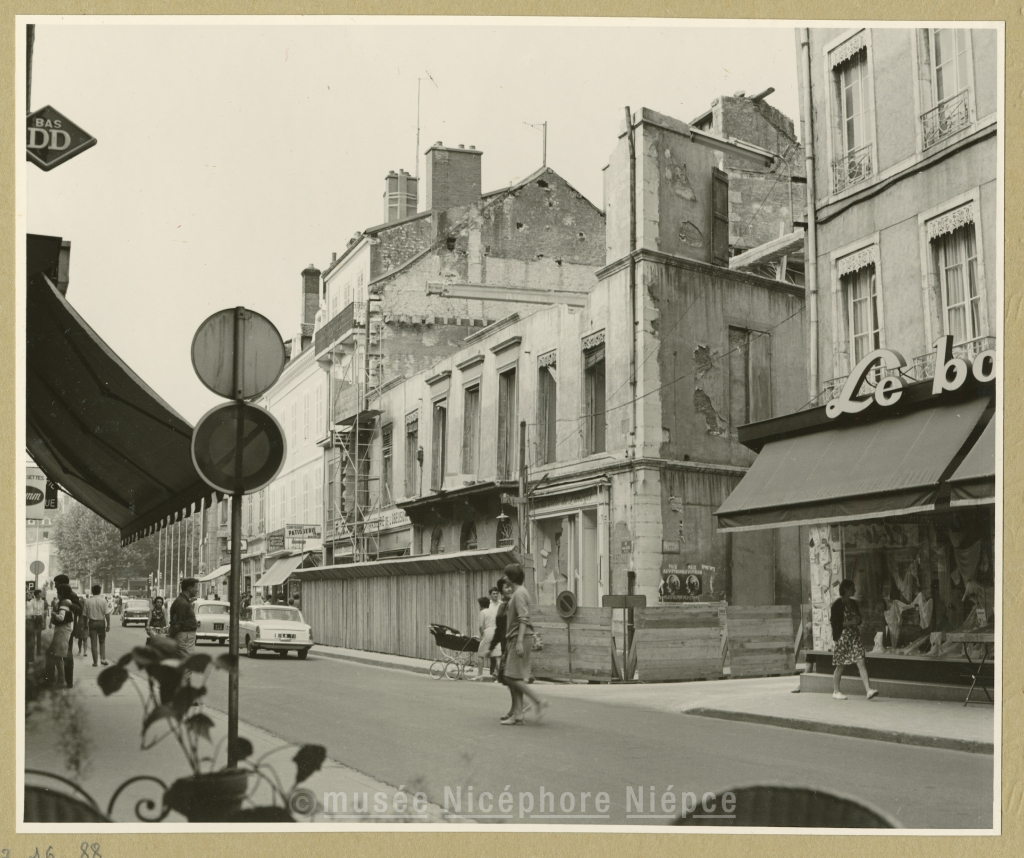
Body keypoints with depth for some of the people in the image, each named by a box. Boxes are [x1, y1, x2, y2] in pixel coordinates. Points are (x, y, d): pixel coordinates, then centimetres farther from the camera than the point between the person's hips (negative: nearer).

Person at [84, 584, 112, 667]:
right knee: (102, 642, 15)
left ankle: (95, 662, 4)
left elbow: (85, 614, 1)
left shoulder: (88, 601, -3)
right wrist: (108, 624, -3)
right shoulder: (103, 600, -6)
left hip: (92, 623, 0)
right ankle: (103, 659, 6)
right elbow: (107, 613, -8)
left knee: (94, 643, 4)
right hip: (101, 622, 0)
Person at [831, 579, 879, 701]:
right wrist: (850, 622, -19)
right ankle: (836, 691, 16)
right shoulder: (837, 605, -9)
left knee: (861, 662, -7)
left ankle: (868, 690, -13)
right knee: (840, 666, 3)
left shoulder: (853, 604, 12)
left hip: (854, 637, 6)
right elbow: (836, 623, -13)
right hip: (842, 637, -6)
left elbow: (858, 619, 21)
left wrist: (858, 621, -3)